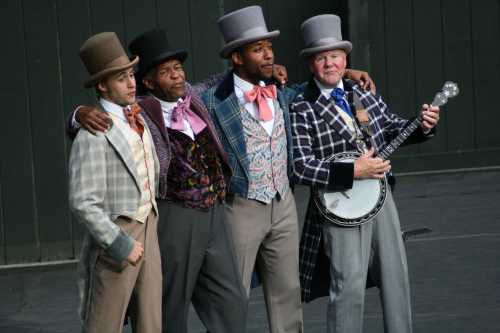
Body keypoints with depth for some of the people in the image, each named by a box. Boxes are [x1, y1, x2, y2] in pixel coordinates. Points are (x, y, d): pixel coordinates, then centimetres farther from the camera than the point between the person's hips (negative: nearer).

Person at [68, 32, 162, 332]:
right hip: (114, 236, -7)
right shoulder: (92, 135, -17)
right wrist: (120, 244, -22)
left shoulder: (137, 118, 9)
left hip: (147, 230, 7)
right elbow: (83, 203, -21)